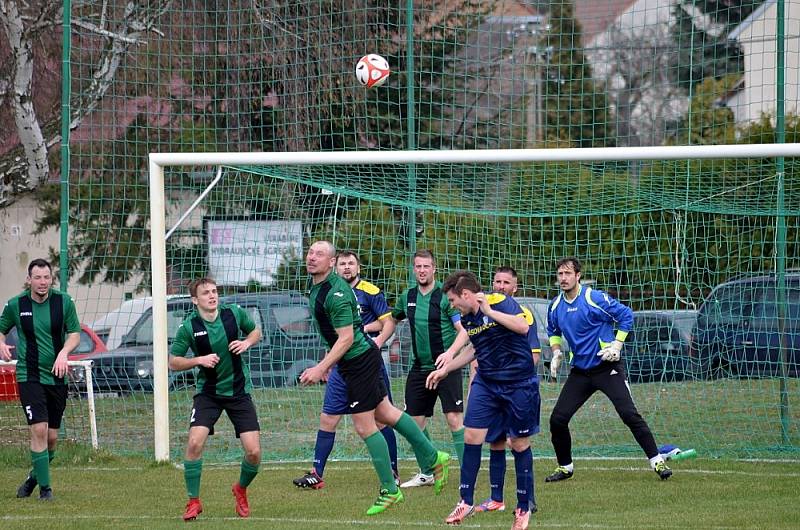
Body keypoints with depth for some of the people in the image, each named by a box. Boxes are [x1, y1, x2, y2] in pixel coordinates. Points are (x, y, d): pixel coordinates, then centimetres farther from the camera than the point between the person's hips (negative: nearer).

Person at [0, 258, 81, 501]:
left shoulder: (64, 302, 0)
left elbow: (75, 334, 3)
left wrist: (64, 353, -17)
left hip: (57, 377, 2)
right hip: (29, 377, -2)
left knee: (52, 437, 6)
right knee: (39, 429, -16)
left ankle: (35, 476, 32)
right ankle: (44, 487, -8)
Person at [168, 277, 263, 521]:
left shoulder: (234, 313, -6)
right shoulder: (189, 326, -11)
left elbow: (256, 331, 13)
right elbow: (173, 361, -3)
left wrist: (247, 342, -9)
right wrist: (199, 360, -20)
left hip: (239, 391, 1)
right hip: (208, 393, -1)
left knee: (253, 452, -7)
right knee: (195, 443, -20)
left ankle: (241, 490, 25)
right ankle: (193, 501, -4)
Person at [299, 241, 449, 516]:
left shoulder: (335, 292, -24)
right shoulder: (317, 287, 6)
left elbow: (346, 338, -25)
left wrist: (321, 368, -26)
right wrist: (327, 362, 22)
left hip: (359, 361, -10)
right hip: (364, 357, 10)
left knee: (364, 427, -3)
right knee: (386, 413, 19)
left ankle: (389, 490, 6)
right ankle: (432, 458, 31)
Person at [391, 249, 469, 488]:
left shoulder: (445, 296, -9)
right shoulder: (408, 297, 9)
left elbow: (464, 330, -12)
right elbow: (392, 319, 29)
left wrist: (450, 352, -26)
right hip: (420, 368, 6)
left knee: (454, 419, -13)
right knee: (415, 421, 6)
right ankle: (426, 473, 20)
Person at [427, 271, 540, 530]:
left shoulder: (501, 302, -15)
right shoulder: (467, 318, 5)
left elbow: (523, 326, -31)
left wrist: (489, 310, -28)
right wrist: (445, 369, 22)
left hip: (519, 384, -6)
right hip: (486, 382, 6)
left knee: (520, 443, 3)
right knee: (472, 436, -3)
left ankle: (525, 505, 16)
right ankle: (466, 501, 9)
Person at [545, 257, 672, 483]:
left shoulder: (594, 298, -14)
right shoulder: (555, 307, 4)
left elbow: (626, 315, -7)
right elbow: (553, 331, 24)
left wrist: (617, 345, -11)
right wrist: (556, 352, 8)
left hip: (607, 368, -5)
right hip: (580, 371, 5)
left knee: (629, 414, -14)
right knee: (558, 419, -2)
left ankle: (657, 462, -7)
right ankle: (565, 467, 16)